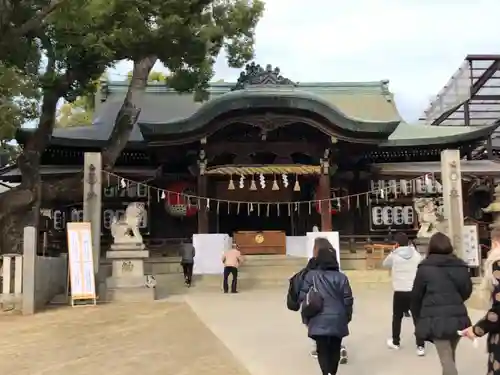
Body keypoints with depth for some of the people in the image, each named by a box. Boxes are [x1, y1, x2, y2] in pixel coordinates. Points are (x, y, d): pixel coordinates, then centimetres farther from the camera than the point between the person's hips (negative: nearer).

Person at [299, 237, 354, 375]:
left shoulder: (310, 275, -6)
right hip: (338, 321, 2)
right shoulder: (341, 277, -2)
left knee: (323, 351, 6)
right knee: (335, 350, 16)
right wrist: (347, 317, 15)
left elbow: (303, 298, -5)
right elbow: (348, 300, 0)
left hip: (319, 321, -2)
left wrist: (306, 318, 7)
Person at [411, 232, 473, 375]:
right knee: (450, 355, 22)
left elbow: (416, 296, -1)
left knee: (446, 359, -4)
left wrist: (418, 317, 13)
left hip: (436, 319, -5)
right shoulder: (460, 265, 7)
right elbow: (467, 291, 16)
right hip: (458, 318, 5)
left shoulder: (425, 267, -5)